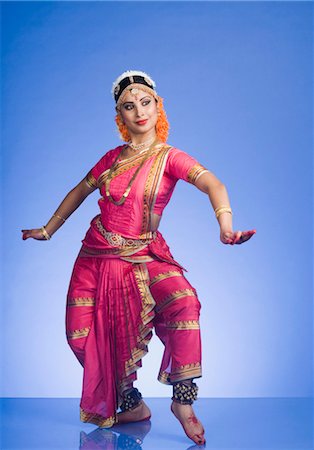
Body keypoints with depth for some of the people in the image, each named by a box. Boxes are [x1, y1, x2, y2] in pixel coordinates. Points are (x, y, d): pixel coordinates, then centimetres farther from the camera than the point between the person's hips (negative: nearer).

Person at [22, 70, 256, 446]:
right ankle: (131, 406, 20)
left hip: (142, 257, -4)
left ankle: (183, 401, -17)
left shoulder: (169, 157, -7)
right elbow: (80, 191, 20)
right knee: (84, 335, 0)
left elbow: (210, 182, -26)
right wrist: (48, 230, 26)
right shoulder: (114, 157, 6)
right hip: (96, 255, 5)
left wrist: (225, 221, -47)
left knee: (183, 301, -31)